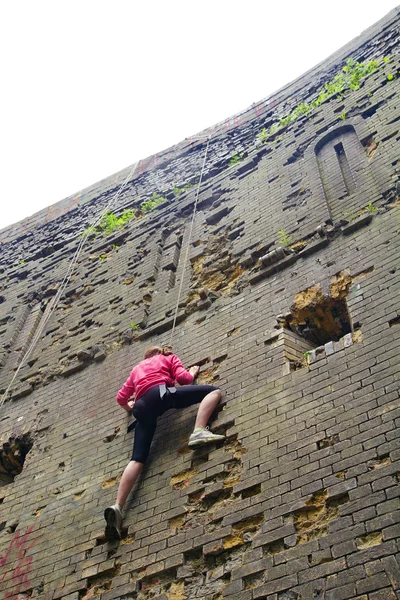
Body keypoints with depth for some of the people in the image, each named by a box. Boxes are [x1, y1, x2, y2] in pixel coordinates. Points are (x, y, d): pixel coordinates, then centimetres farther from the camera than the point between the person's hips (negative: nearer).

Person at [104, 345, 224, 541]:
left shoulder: (137, 368, 39)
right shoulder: (169, 357, 29)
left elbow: (121, 397, 32)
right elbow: (183, 378, 13)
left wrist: (130, 408, 54)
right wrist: (193, 372, 35)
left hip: (142, 406, 4)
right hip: (161, 393, -4)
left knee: (137, 459, -2)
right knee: (214, 390, 2)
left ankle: (117, 507, -21)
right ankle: (199, 432, -25)